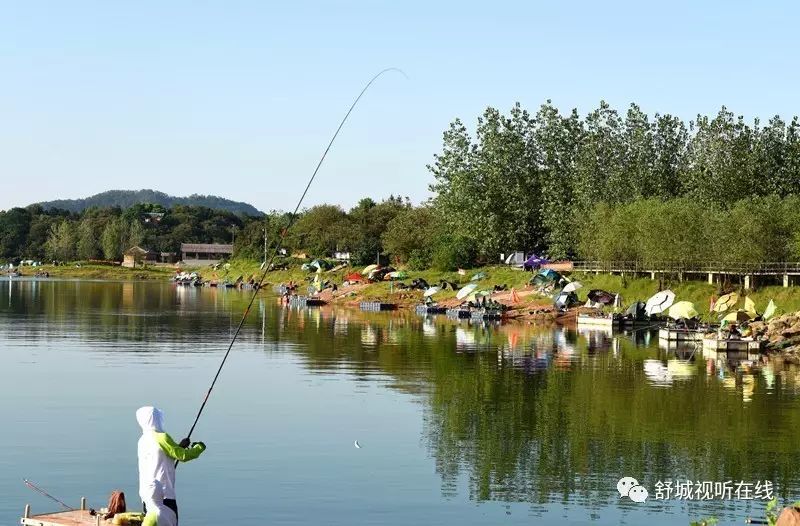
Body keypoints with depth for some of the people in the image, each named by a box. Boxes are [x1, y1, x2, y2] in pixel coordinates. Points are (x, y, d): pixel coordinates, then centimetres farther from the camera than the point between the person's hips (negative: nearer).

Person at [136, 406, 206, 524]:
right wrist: (199, 448, 6)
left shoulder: (143, 440, 12)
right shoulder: (161, 437, -12)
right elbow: (183, 456, -11)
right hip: (163, 493, -8)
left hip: (146, 494, 8)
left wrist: (180, 446, 20)